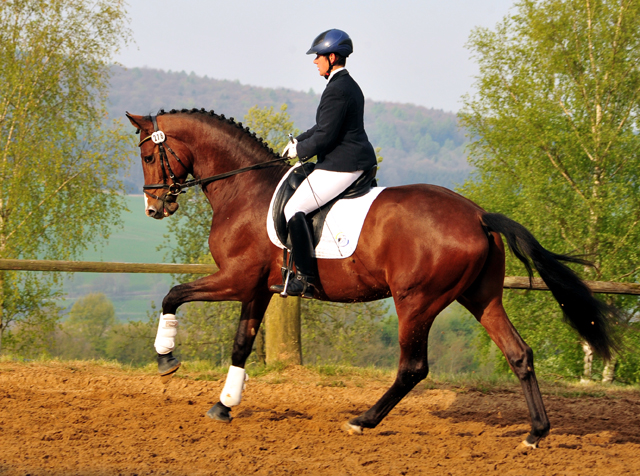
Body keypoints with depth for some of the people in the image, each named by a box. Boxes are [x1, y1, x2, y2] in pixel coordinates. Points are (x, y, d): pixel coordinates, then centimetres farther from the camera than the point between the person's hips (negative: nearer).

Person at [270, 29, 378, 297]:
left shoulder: (336, 91, -18)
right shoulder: (349, 85, 16)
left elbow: (325, 136, -20)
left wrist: (300, 150, -3)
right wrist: (299, 141, 18)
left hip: (341, 167, -11)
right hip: (360, 162, 11)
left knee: (294, 208, -12)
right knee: (298, 206, 25)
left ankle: (305, 278, -15)